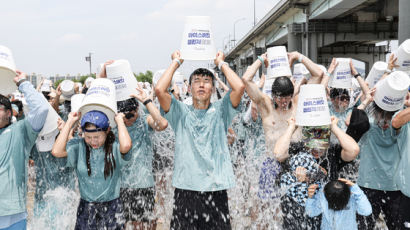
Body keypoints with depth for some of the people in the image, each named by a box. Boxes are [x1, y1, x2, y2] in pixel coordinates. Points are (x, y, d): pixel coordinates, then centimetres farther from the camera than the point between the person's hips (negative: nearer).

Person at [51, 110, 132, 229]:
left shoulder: (114, 146, -13)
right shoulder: (79, 145, -5)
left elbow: (126, 145, -36)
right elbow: (56, 151, -20)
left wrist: (119, 120, -19)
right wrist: (70, 122, -13)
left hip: (112, 207, -2)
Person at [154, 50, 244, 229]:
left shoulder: (220, 111, 6)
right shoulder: (181, 112, 5)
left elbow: (239, 87, -9)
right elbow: (159, 89, -10)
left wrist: (221, 63, 4)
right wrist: (176, 62, 3)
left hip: (216, 189, 0)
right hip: (185, 189, 0)